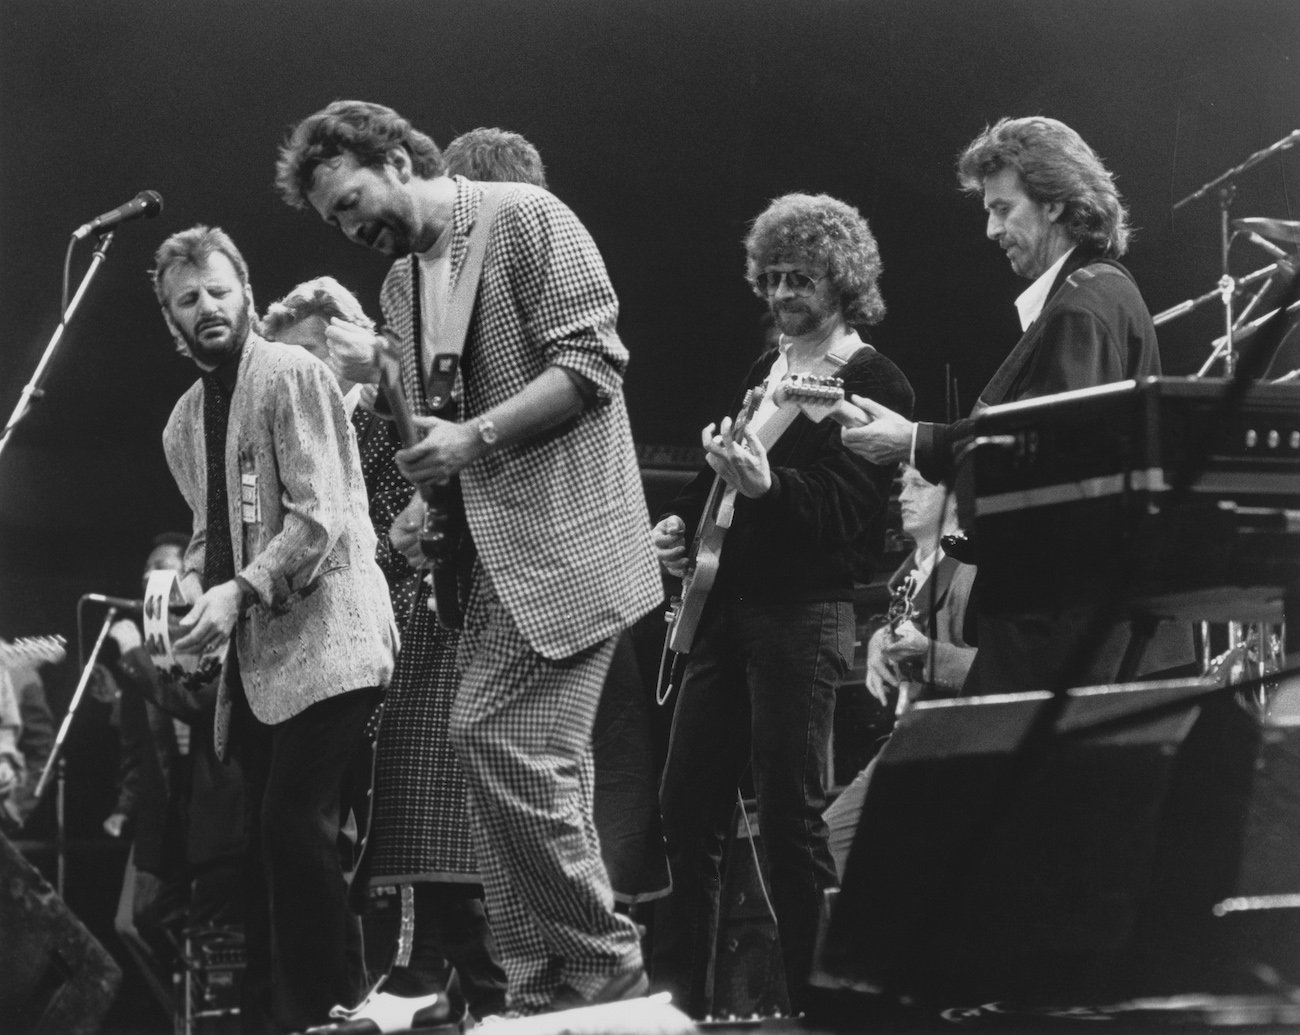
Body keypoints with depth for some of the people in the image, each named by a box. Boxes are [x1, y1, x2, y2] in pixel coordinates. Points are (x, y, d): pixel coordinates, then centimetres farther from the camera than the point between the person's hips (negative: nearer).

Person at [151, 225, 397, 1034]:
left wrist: (242, 592, -22)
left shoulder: (291, 375, -6)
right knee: (268, 837, 7)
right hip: (255, 657, 8)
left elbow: (319, 516, -14)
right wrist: (194, 587, 5)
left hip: (323, 640, -8)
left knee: (296, 827, -15)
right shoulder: (184, 423, 17)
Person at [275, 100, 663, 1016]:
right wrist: (423, 507, 5)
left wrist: (475, 436, -21)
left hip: (562, 535, -8)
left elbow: (593, 360, -15)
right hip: (489, 549, 8)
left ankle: (594, 957, -5)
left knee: (495, 737, -15)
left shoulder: (526, 219, -6)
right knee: (534, 760, 6)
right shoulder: (401, 284, 18)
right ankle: (562, 972, 10)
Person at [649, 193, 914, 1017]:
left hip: (804, 614, -8)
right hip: (726, 603, 8)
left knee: (792, 814, -7)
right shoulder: (765, 370, 17)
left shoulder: (873, 383, -7)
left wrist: (768, 485, -33)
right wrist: (681, 522, 9)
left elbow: (854, 510, -18)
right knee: (687, 801, 8)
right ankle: (677, 990, 17)